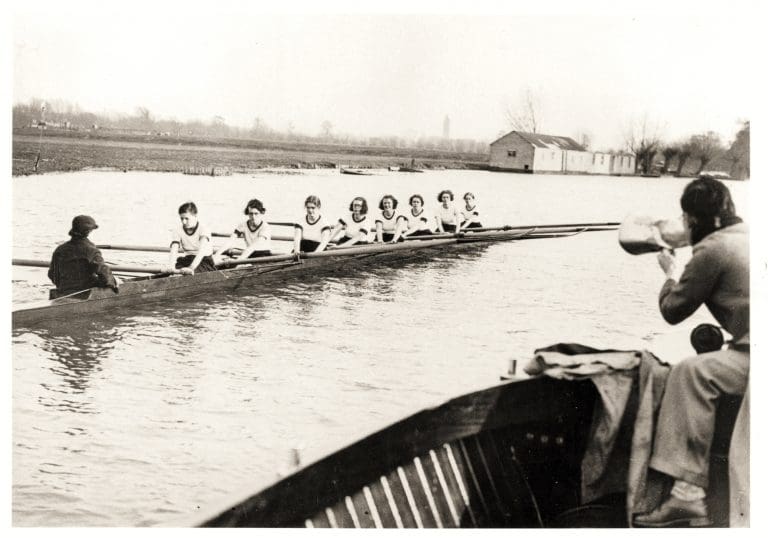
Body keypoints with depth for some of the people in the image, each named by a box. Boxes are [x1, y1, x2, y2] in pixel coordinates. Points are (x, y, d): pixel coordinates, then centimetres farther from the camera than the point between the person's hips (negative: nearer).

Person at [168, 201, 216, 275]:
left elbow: (202, 250, -32)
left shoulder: (203, 229, -16)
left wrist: (192, 267, -48)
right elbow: (173, 251, -17)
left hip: (205, 260, -5)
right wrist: (173, 268, -38)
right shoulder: (177, 230, -3)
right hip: (188, 259, 5)